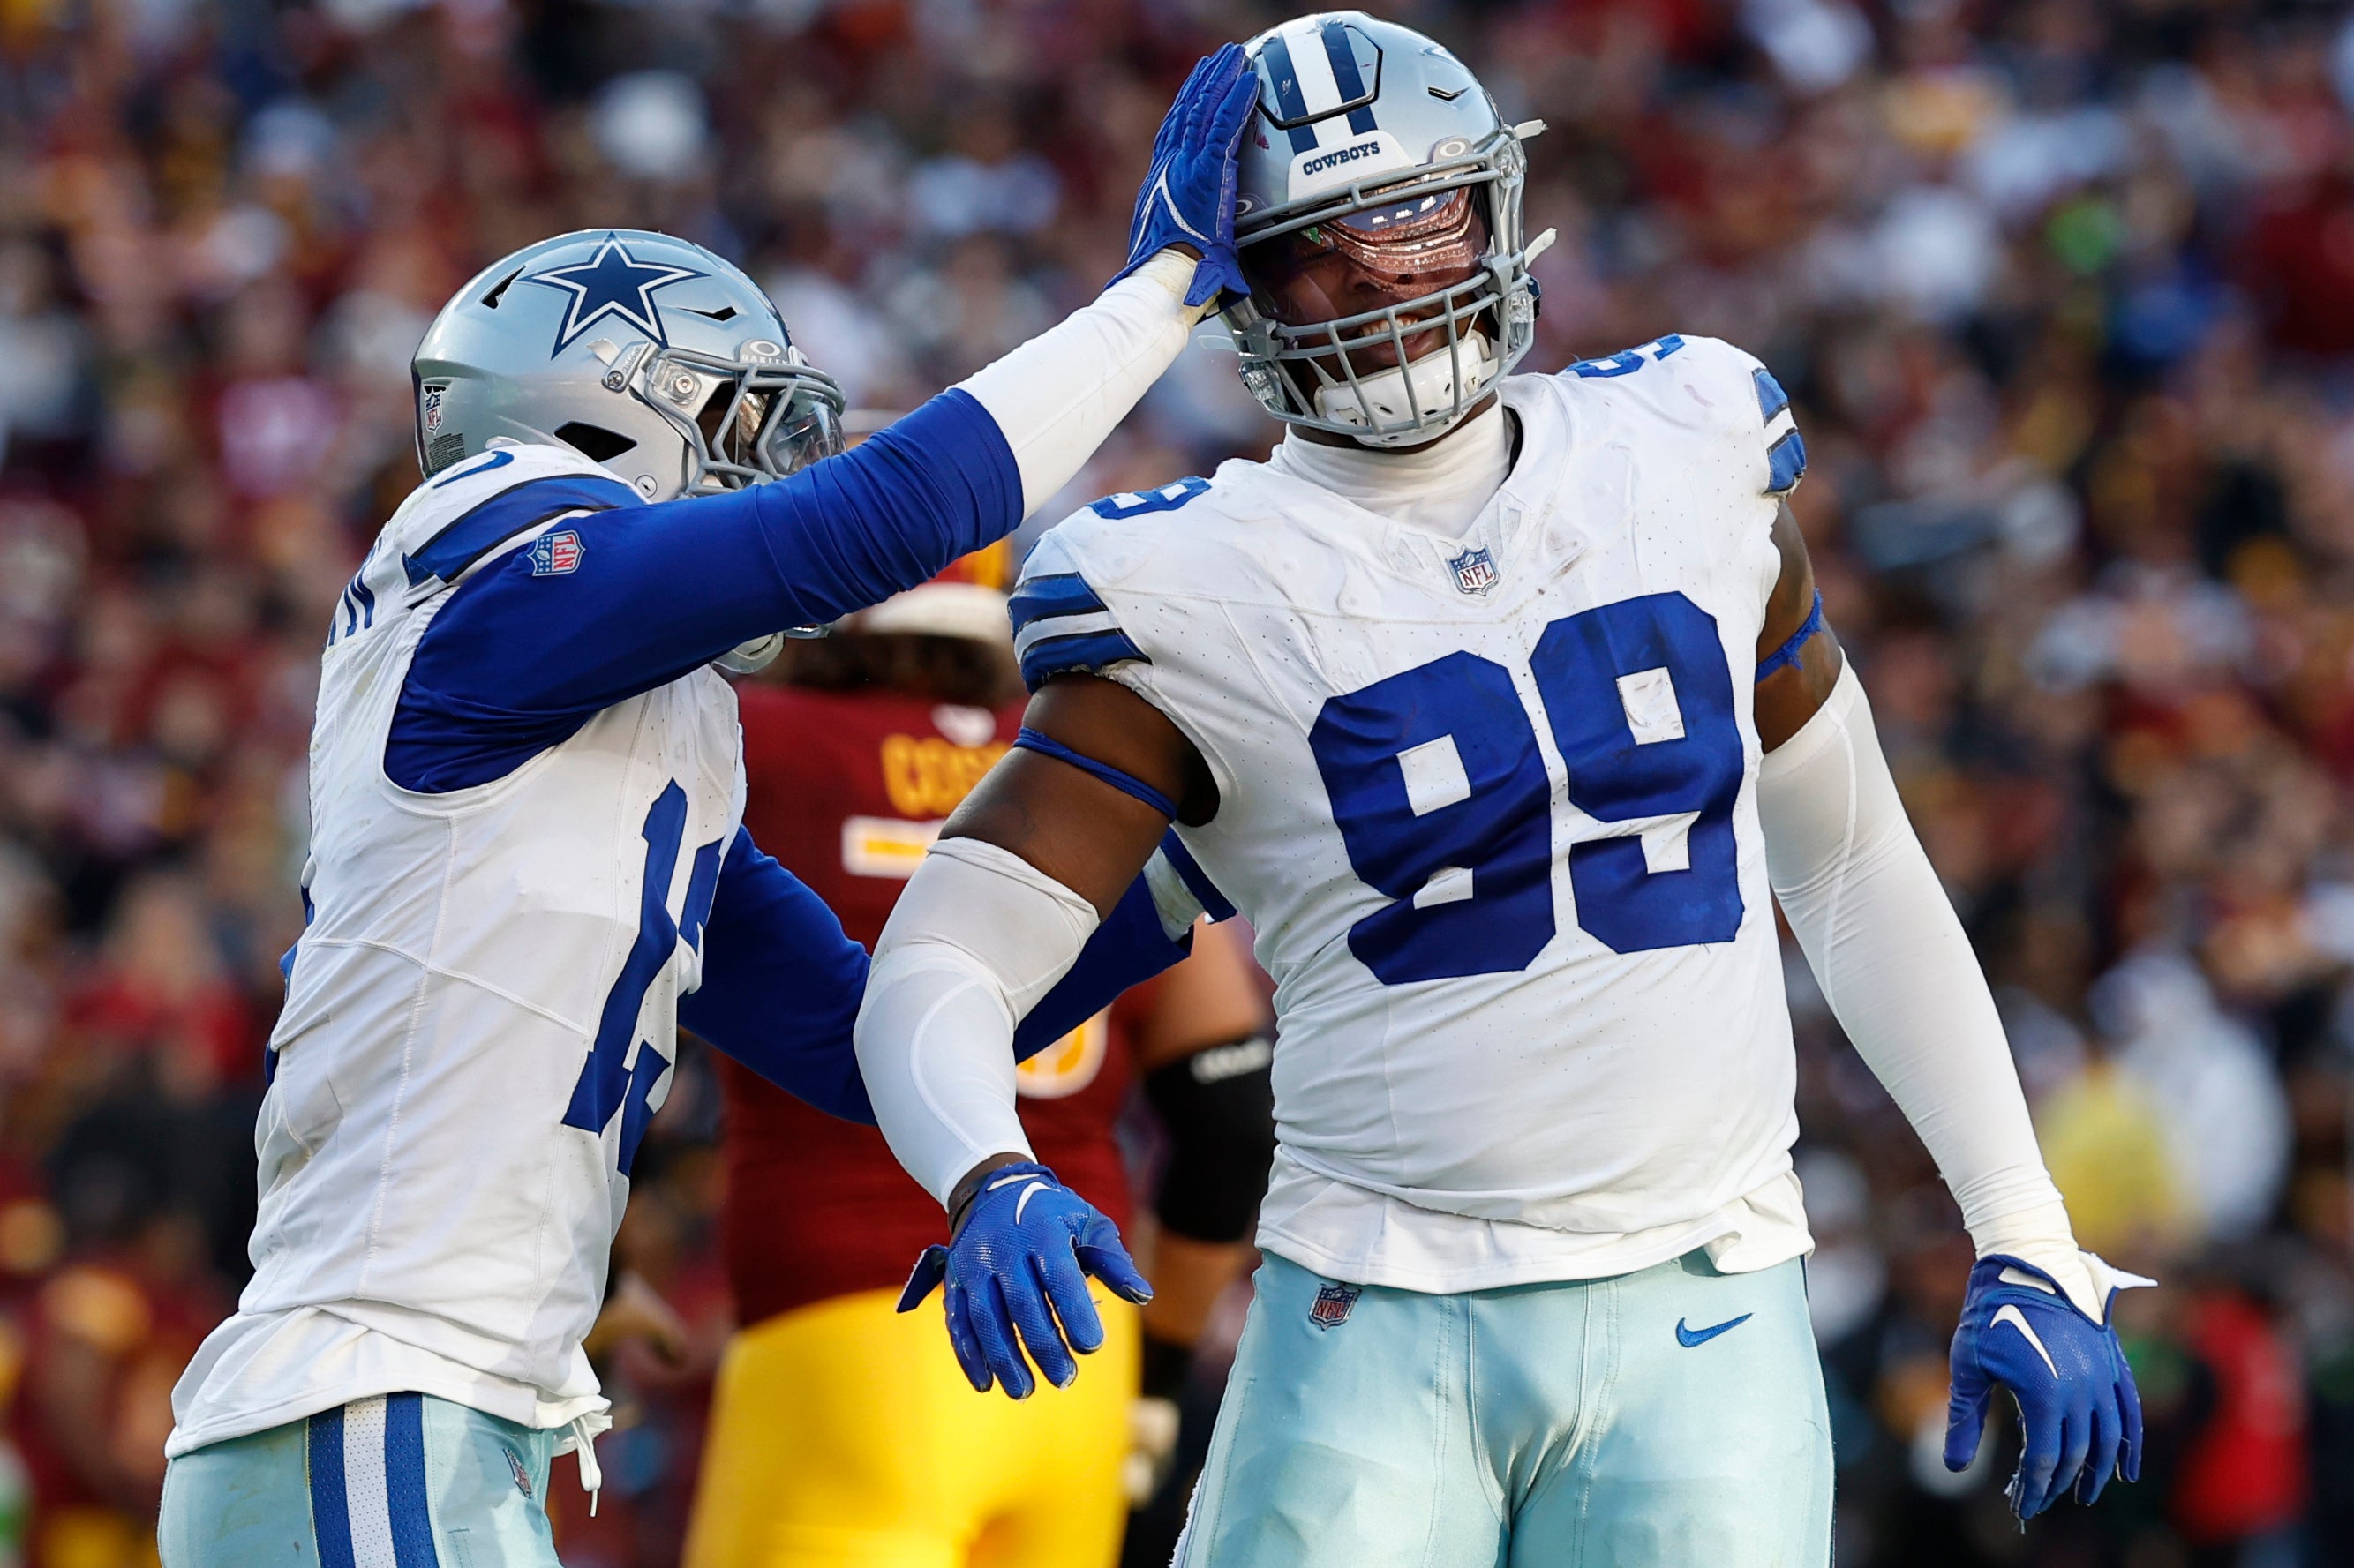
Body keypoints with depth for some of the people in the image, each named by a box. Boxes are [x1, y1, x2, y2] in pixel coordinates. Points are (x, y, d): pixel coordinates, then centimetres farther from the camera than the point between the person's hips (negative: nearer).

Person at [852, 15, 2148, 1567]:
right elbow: (938, 972, -6)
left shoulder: (1692, 462, 7)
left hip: (1701, 1324, 2)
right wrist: (989, 1182, -28)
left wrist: (2030, 1249, 14)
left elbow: (1853, 864, 17)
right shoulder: (1195, 598, -3)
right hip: (1383, 1330, -2)